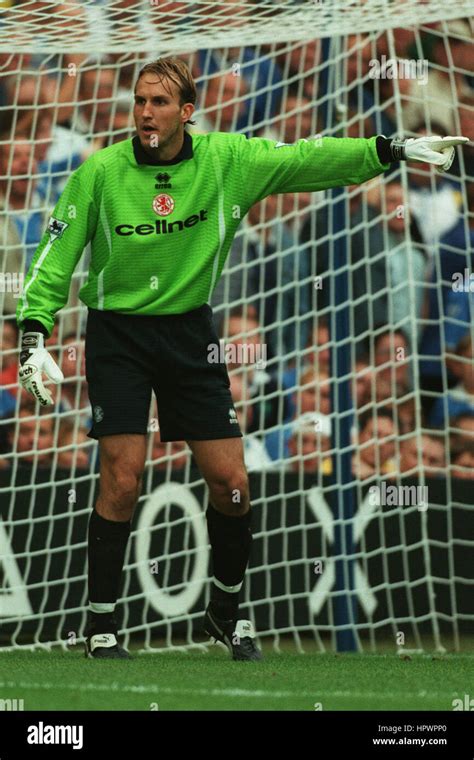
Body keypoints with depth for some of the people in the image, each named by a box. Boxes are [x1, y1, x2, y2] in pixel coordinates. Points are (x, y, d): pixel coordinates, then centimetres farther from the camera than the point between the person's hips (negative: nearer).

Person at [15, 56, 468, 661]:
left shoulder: (226, 161, -6)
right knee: (122, 481, -11)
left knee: (230, 481, 0)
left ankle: (225, 613, 23)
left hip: (189, 332, 3)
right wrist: (34, 334, -15)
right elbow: (57, 254, -7)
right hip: (117, 333, -3)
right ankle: (100, 627, 2)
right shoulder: (101, 172, -11)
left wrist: (393, 150, -13)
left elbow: (305, 159, -6)